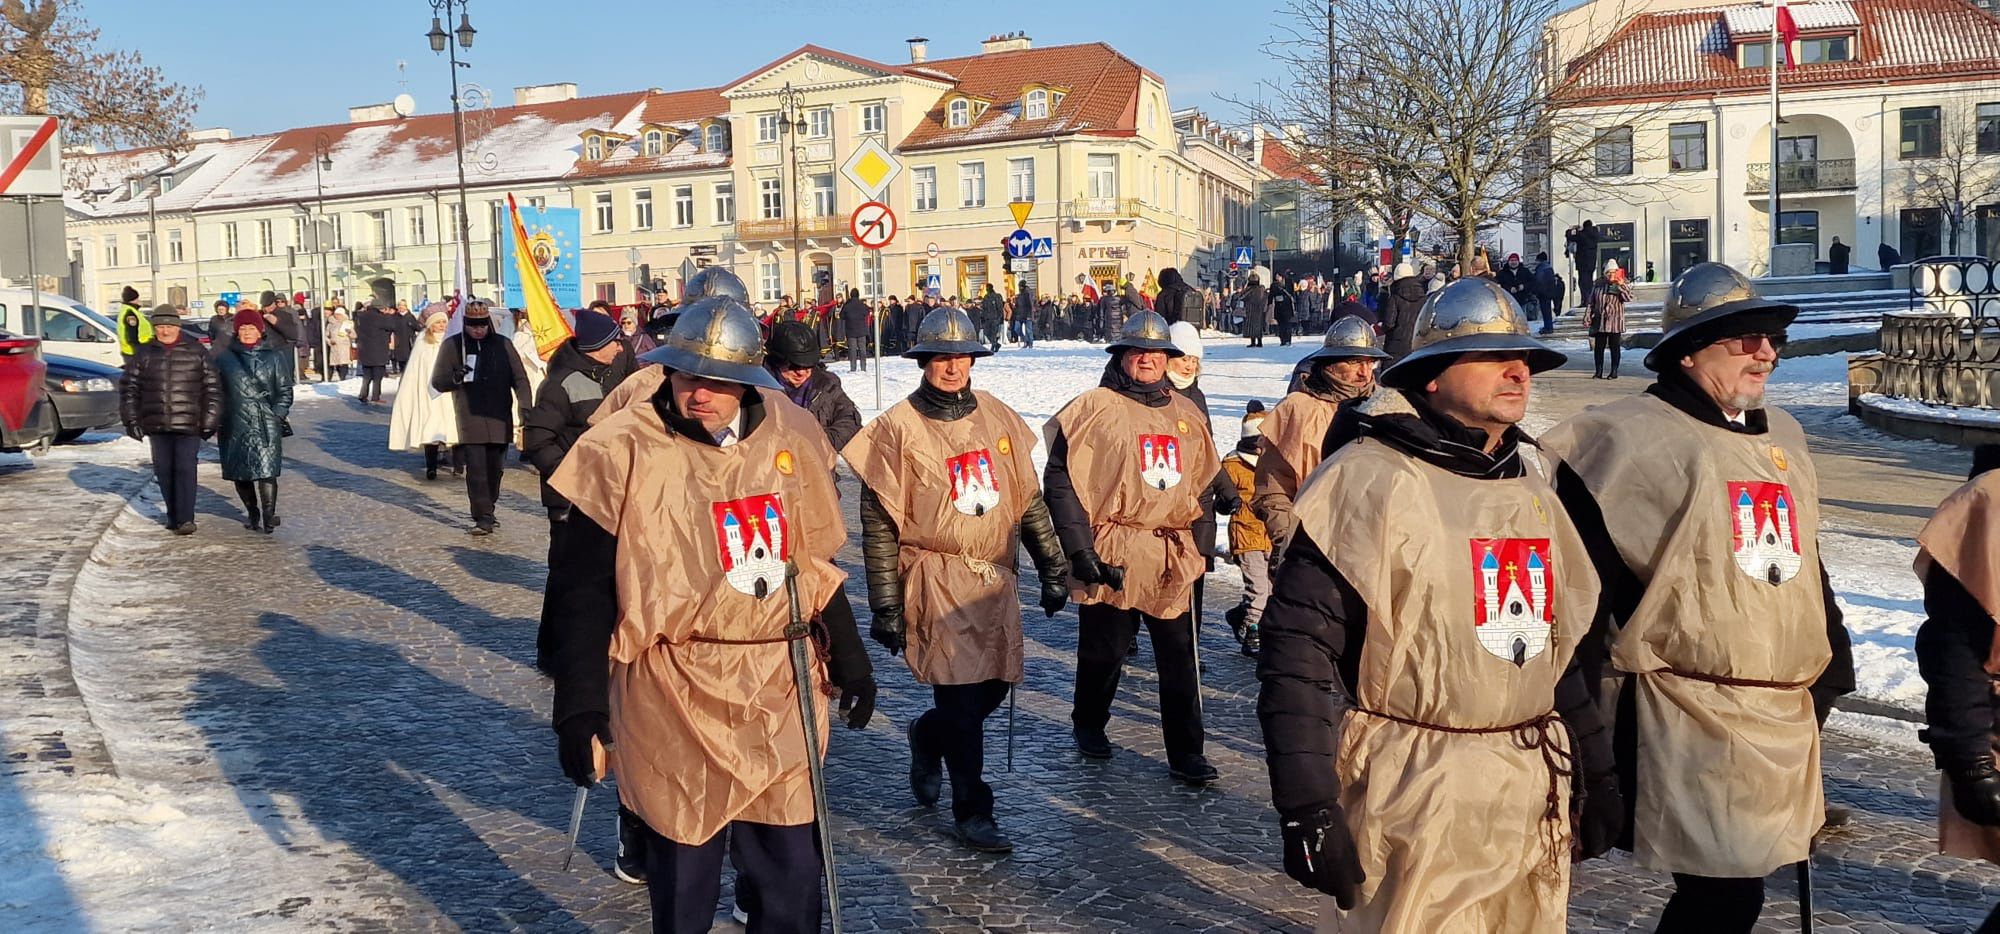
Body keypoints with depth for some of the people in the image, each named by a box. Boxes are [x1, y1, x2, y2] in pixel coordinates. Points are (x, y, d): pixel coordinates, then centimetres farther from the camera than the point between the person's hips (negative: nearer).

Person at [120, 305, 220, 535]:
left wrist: (210, 421, -3)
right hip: (157, 425, 3)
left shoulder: (196, 352, 2)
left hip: (188, 424, -3)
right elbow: (129, 387, 12)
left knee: (185, 469, -10)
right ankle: (173, 517, 19)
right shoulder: (144, 353, 8)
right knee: (163, 471, 8)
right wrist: (132, 420, 6)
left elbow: (212, 387, 2)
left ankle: (185, 519, -10)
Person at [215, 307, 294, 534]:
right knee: (240, 473, 7)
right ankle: (252, 512, 23)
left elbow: (285, 390, 9)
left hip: (266, 425, -2)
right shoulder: (225, 358, 9)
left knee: (266, 470, -12)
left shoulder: (275, 356, 6)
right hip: (236, 425, 2)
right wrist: (218, 419, 4)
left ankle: (268, 516, -10)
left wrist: (277, 414, -3)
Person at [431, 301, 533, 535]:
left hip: (500, 420, 2)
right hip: (470, 420, -2)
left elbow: (519, 377, 6)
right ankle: (483, 518, -9)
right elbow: (437, 381, 5)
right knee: (476, 469, -10)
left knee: (494, 468, 10)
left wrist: (525, 405, -9)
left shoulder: (502, 345, 7)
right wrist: (455, 377, -18)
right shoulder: (453, 345, 3)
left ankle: (487, 511, 27)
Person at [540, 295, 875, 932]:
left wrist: (847, 657, 16)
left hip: (779, 693, 4)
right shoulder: (625, 453, -10)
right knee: (683, 866, 9)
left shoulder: (789, 438, 3)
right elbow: (581, 587, -8)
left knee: (790, 866, 10)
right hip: (674, 698, -3)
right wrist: (579, 705, -11)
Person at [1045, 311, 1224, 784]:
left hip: (1173, 556, 4)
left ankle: (1186, 753, 12)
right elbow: (1059, 480, -8)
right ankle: (1088, 725, 34)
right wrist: (1079, 546, -13)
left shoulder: (1185, 413, 14)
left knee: (1180, 656, 3)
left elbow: (1203, 481, 24)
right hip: (1111, 555, -4)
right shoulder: (1095, 408, -4)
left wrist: (1198, 540, 17)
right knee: (1103, 650, 9)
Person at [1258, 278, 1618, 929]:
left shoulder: (1535, 483, 11)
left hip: (1535, 796, 7)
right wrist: (1307, 811, -20)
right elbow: (1298, 649, -17)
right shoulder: (1370, 479, -13)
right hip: (1411, 797, -7)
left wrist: (1595, 775, 19)